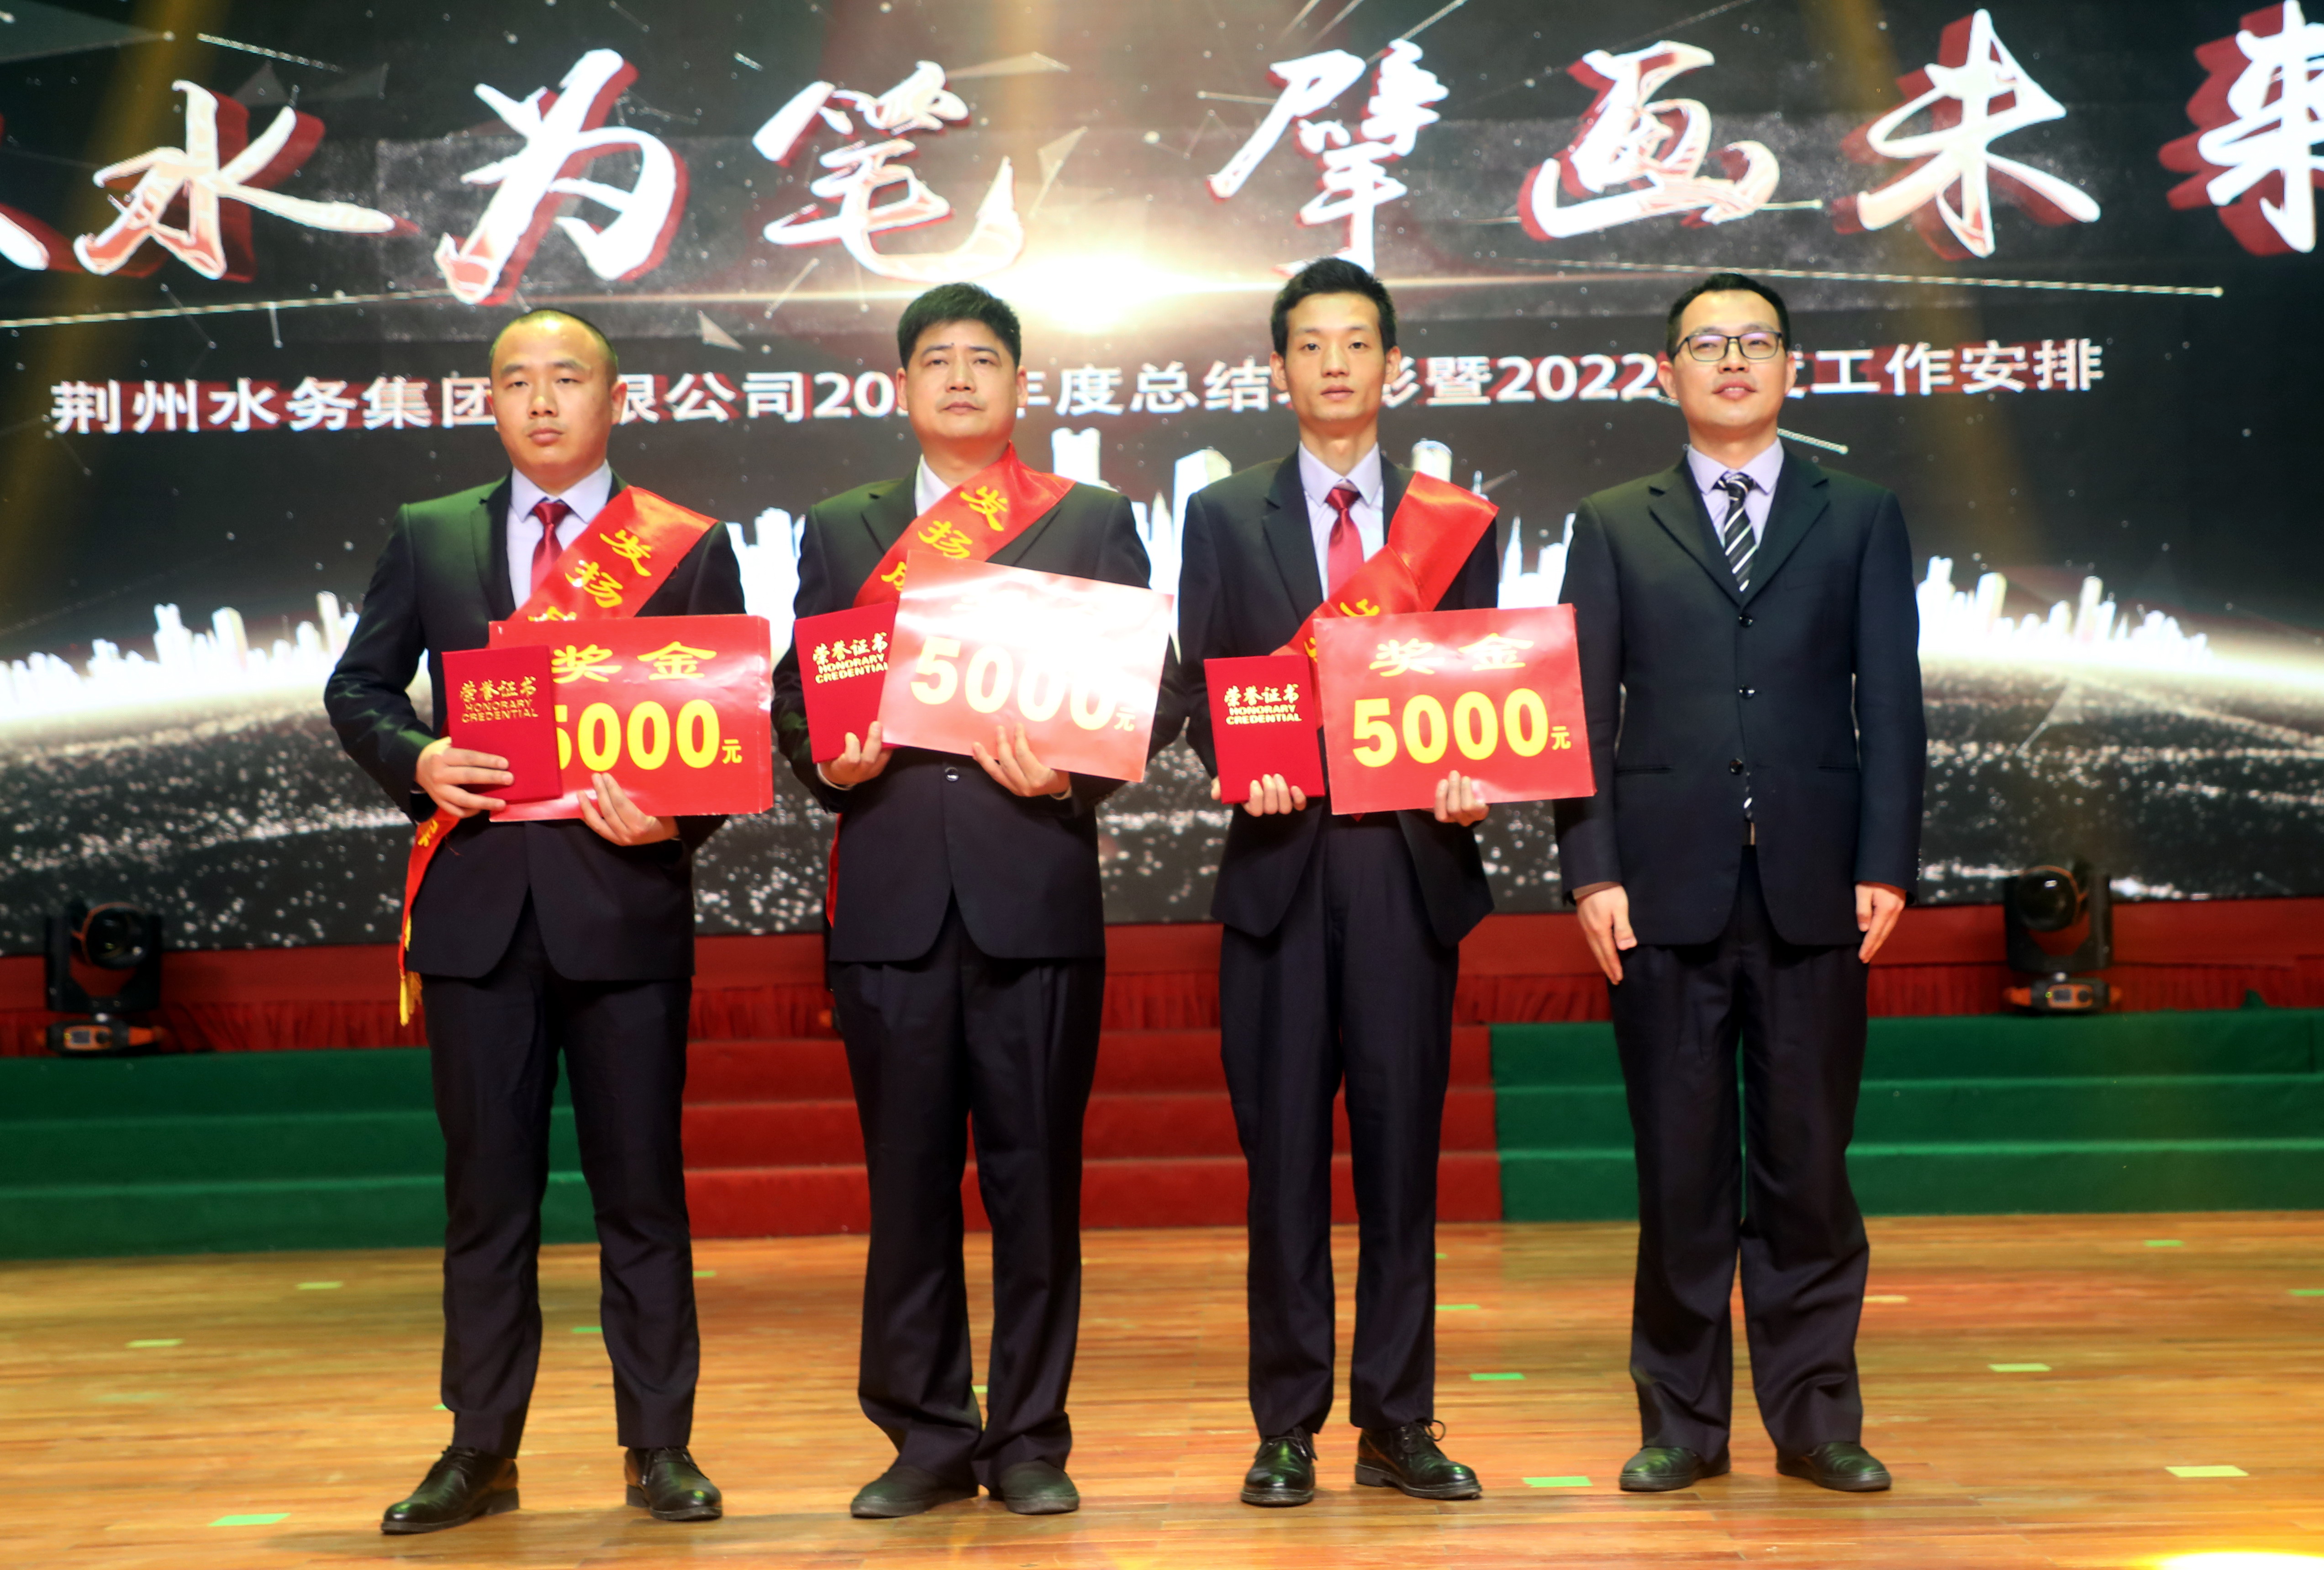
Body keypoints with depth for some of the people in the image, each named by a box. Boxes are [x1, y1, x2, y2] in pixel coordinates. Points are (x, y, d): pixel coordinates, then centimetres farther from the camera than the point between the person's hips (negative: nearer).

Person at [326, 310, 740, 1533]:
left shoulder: (690, 549, 5)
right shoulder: (429, 538, 12)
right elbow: (357, 689, 13)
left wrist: (677, 813, -15)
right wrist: (415, 761, -7)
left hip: (626, 897, -2)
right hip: (480, 901, 2)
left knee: (642, 1187, 4)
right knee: (485, 1188, 7)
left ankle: (659, 1447, 14)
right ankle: (480, 1451, 16)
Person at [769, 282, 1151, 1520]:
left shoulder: (1093, 523, 11)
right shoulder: (842, 530, 16)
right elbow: (797, 696, 12)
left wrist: (1072, 775, -13)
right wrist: (827, 765, -8)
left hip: (1036, 875, -1)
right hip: (891, 883, 2)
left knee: (1035, 1172, 2)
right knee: (907, 1174, 4)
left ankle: (1031, 1440, 11)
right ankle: (926, 1436, 14)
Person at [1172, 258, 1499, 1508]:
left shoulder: (1454, 521, 11)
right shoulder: (1224, 517, 10)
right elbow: (1196, 691, 7)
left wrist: (1469, 779, -10)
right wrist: (1238, 769, -12)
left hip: (1412, 861, 1)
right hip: (1278, 860, 0)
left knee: (1402, 1148, 3)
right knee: (1283, 1155, 2)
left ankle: (1397, 1426, 12)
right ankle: (1286, 1430, 10)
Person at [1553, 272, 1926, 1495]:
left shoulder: (1860, 517, 12)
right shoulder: (1613, 526, 11)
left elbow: (1891, 703, 6)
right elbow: (1584, 712, 5)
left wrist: (1885, 865, -3)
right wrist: (1592, 870, -5)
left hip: (1813, 886, 0)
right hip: (1668, 887, 0)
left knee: (1807, 1162, 4)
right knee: (1679, 1164, 4)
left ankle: (1815, 1418, 14)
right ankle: (1681, 1422, 13)